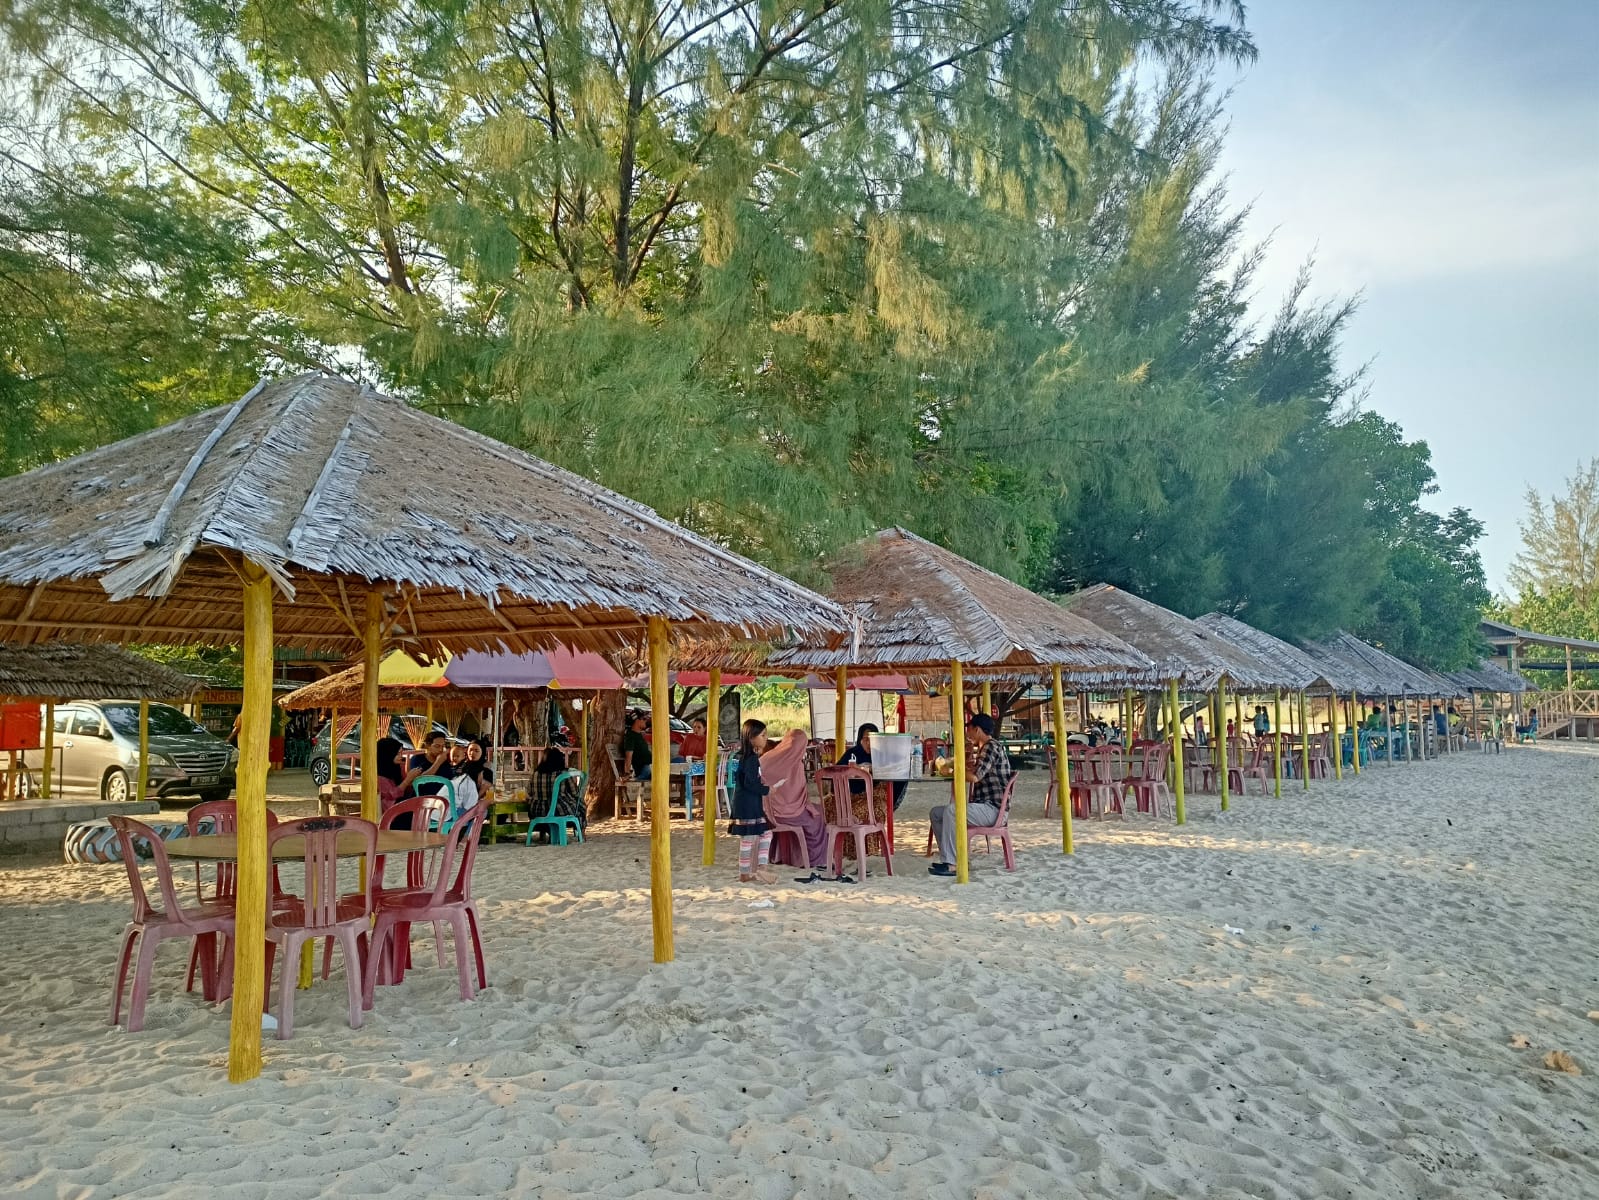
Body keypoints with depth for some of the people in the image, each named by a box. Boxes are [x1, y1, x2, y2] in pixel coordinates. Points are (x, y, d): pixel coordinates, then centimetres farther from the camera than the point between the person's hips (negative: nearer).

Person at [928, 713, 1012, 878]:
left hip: (992, 809, -11)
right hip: (983, 806, 11)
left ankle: (951, 864, -31)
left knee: (951, 810, -32)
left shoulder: (992, 747, -12)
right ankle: (949, 857, 1)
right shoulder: (985, 748, 20)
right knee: (936, 813, 5)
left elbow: (975, 777, -23)